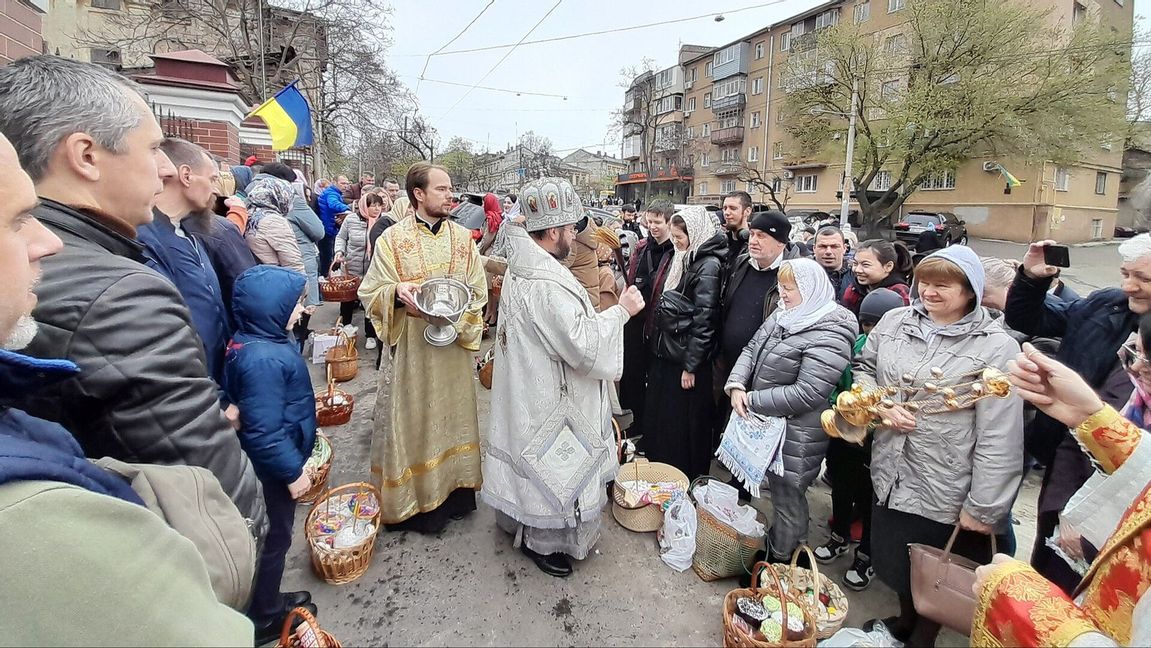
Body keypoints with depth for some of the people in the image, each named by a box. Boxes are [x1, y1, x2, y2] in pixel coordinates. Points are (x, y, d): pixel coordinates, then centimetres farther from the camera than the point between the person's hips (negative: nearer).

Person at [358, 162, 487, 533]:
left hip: (453, 347, 3)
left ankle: (453, 488, 30)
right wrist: (398, 292, -24)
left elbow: (479, 293, 3)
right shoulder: (393, 238, -5)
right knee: (410, 419, 6)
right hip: (410, 348, -3)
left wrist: (454, 311, -15)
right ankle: (409, 498, 23)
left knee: (451, 415, 14)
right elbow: (371, 292, -4)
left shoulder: (464, 239, 3)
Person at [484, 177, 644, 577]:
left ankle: (519, 521, 45)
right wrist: (621, 311, -17)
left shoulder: (522, 266, 4)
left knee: (533, 459, 26)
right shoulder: (547, 285, -30)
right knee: (551, 469, 9)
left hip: (529, 390, 10)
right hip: (550, 401, -10)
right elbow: (583, 345, -28)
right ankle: (542, 541, 29)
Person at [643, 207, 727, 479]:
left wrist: (691, 366, -18)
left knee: (684, 424, 5)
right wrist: (657, 346, 14)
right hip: (665, 353, 9)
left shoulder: (708, 265, -15)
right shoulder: (683, 259, 11)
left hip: (685, 357, -8)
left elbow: (703, 319, -19)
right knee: (658, 418, 17)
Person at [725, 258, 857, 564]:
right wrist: (736, 386, -11)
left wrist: (753, 401, -19)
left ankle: (781, 562, 31)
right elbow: (751, 350, 7)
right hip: (766, 423, 8)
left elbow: (807, 393, -26)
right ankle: (770, 547, 43)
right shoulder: (782, 315, 4)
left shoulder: (828, 335, -21)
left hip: (795, 435, -7)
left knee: (787, 497, 10)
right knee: (775, 487, 23)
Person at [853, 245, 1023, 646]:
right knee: (896, 561, 24)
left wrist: (983, 509, -15)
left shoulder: (996, 348, -15)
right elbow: (864, 368, 12)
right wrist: (881, 404, -8)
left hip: (944, 492, -4)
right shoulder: (895, 322, -1)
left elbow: (998, 440, -16)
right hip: (891, 477, 5)